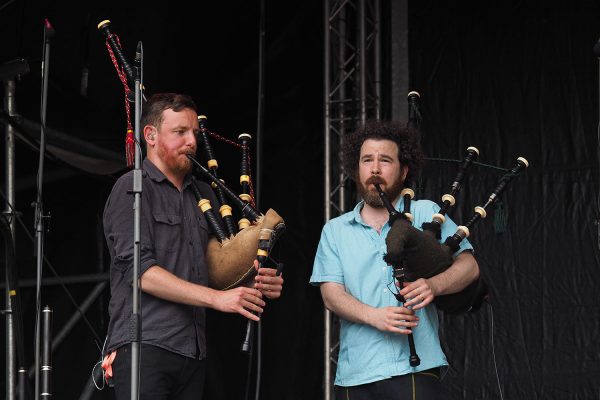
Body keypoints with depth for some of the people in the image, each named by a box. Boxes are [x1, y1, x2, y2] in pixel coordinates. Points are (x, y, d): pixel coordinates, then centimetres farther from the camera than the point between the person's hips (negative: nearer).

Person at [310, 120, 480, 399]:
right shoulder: (335, 230, 14)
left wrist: (434, 285, -20)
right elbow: (331, 293, 3)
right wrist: (374, 316, -16)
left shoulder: (426, 214, 9)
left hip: (413, 368, -2)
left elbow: (468, 266, 2)